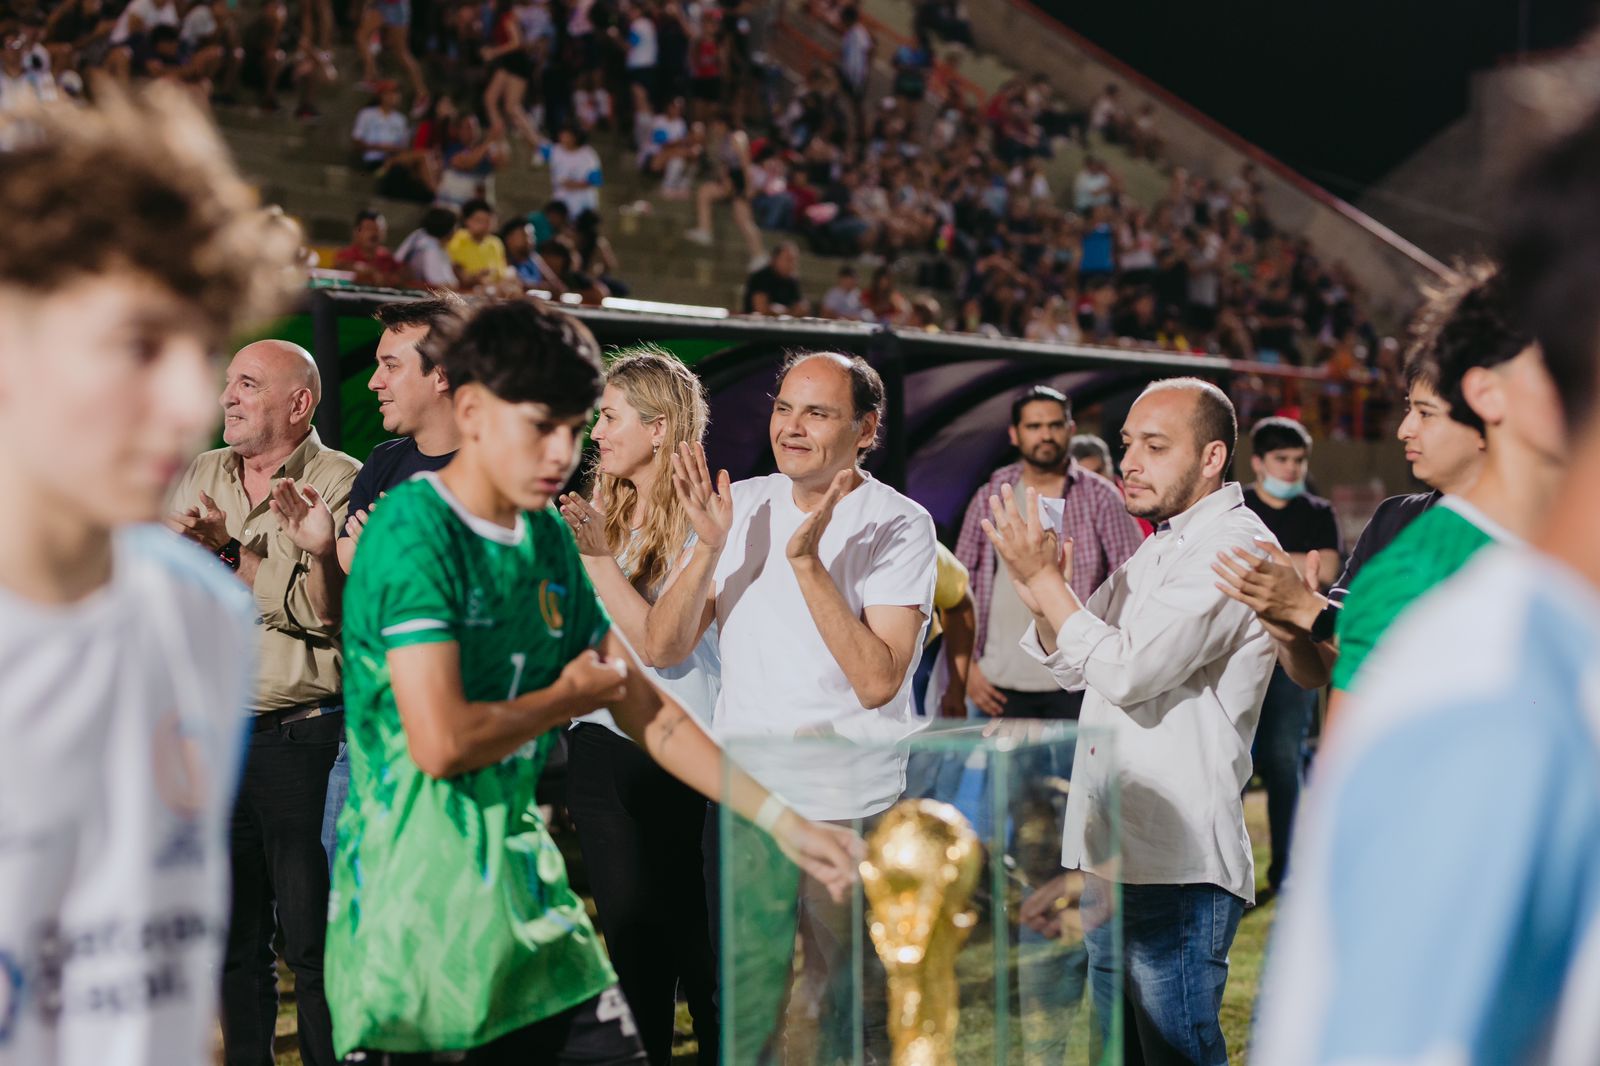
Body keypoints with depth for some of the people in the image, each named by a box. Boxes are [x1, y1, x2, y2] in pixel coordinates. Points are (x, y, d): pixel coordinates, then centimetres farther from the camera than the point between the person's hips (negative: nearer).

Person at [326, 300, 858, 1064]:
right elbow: (441, 742, -23)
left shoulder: (548, 538, 10)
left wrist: (783, 821, 7)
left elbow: (648, 712, 13)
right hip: (417, 905, -7)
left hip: (521, 884, 7)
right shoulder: (413, 533, -14)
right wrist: (568, 697, -6)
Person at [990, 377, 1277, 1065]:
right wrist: (1044, 599, -2)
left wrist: (1045, 579, -14)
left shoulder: (1234, 548, -13)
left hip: (1175, 871, -10)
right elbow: (1072, 665, 18)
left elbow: (1129, 670, -23)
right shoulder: (1159, 548, 18)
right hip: (1111, 862, 10)